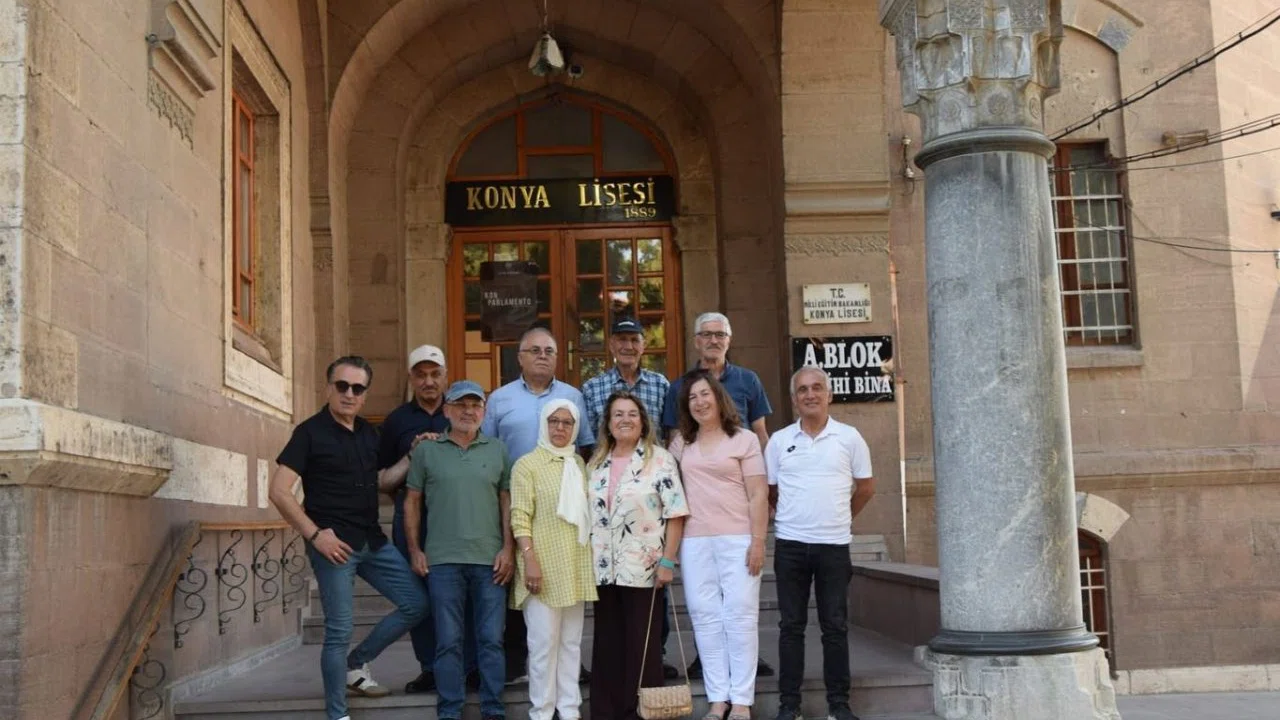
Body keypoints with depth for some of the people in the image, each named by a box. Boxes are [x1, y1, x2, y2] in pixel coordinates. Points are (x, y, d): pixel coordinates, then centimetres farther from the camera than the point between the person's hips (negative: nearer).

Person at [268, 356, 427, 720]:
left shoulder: (368, 433, 11)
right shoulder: (311, 431, -8)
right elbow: (279, 491, -12)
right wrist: (315, 534, -17)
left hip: (373, 541, 7)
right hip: (335, 544, -7)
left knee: (416, 603, 9)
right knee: (339, 631, -2)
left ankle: (356, 664, 23)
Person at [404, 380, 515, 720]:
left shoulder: (497, 450, 9)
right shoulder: (427, 450, 6)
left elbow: (507, 502, 9)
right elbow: (412, 501, 9)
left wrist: (508, 548, 0)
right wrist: (414, 549, 2)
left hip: (490, 560, 1)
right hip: (443, 560, -1)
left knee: (491, 639, 3)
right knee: (448, 640, 4)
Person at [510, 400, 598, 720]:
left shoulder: (578, 463, 13)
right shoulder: (527, 464, -4)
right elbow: (520, 517, -10)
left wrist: (593, 556, 11)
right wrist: (529, 559, -18)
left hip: (576, 566, 6)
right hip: (544, 565, -5)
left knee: (571, 641, 9)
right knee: (544, 641, -5)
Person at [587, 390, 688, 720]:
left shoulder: (659, 459, -4)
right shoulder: (596, 464, 12)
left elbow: (675, 513, -8)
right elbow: (587, 515, 16)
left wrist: (667, 561, -14)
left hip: (643, 569, -5)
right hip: (604, 570, 5)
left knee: (641, 648, 2)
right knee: (607, 646, 9)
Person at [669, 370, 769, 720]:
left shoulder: (744, 439, 2)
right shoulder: (681, 443, 13)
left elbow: (758, 495, -1)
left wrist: (758, 540, -8)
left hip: (737, 538, -3)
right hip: (695, 541, 3)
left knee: (740, 616, -1)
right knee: (705, 617, 4)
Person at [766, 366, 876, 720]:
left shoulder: (849, 437, 1)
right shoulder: (779, 441, 3)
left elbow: (866, 486, 9)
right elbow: (770, 491, 12)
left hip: (834, 545, -1)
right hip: (790, 544, 1)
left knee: (835, 626, 4)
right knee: (791, 625, 6)